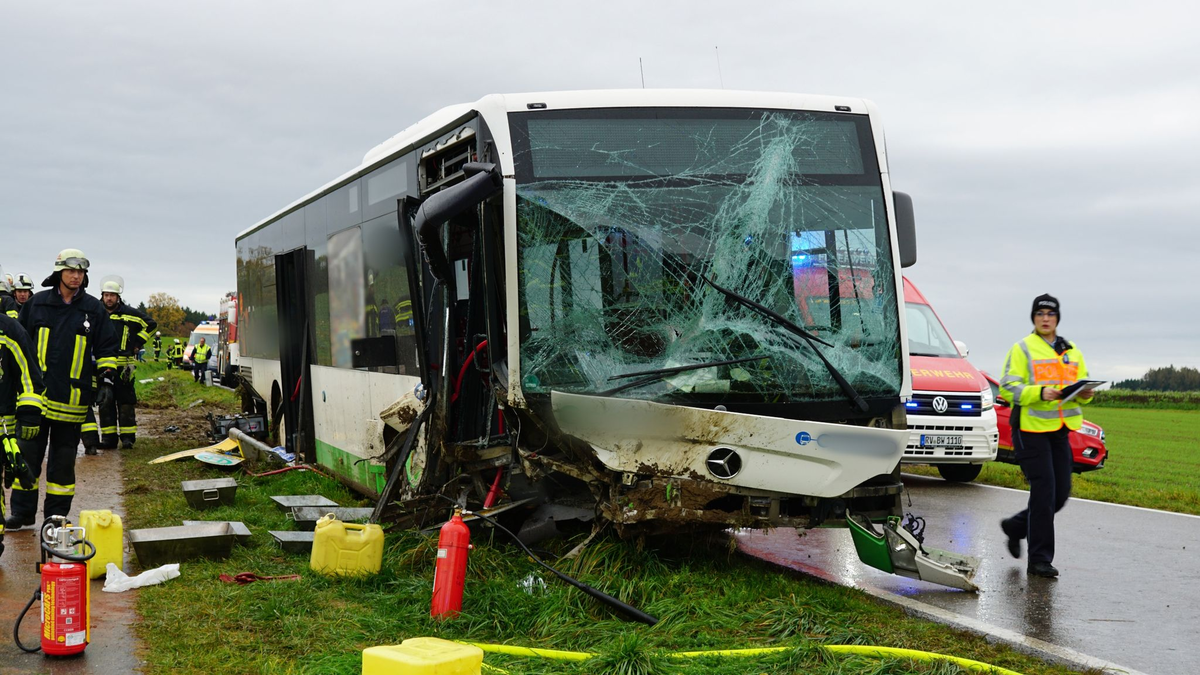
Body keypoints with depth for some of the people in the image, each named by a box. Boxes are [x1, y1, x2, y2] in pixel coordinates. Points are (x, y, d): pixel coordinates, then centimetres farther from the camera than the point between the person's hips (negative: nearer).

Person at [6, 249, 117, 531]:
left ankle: (56, 512, 14)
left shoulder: (94, 309, 5)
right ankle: (22, 510, 11)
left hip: (72, 398, 0)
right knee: (28, 452, 2)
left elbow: (107, 349, 10)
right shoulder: (37, 303, 5)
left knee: (63, 457, 6)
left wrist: (106, 380, 1)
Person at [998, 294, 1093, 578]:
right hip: (1031, 429, -6)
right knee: (1043, 493, -8)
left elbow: (1083, 387, 17)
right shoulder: (1022, 349, -3)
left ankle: (1015, 527, 31)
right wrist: (1040, 393, -25)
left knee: (1060, 495, 8)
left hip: (1060, 431, 6)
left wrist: (1084, 394, -8)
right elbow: (1008, 388, -10)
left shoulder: (1072, 352, 15)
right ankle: (1040, 559, 0)